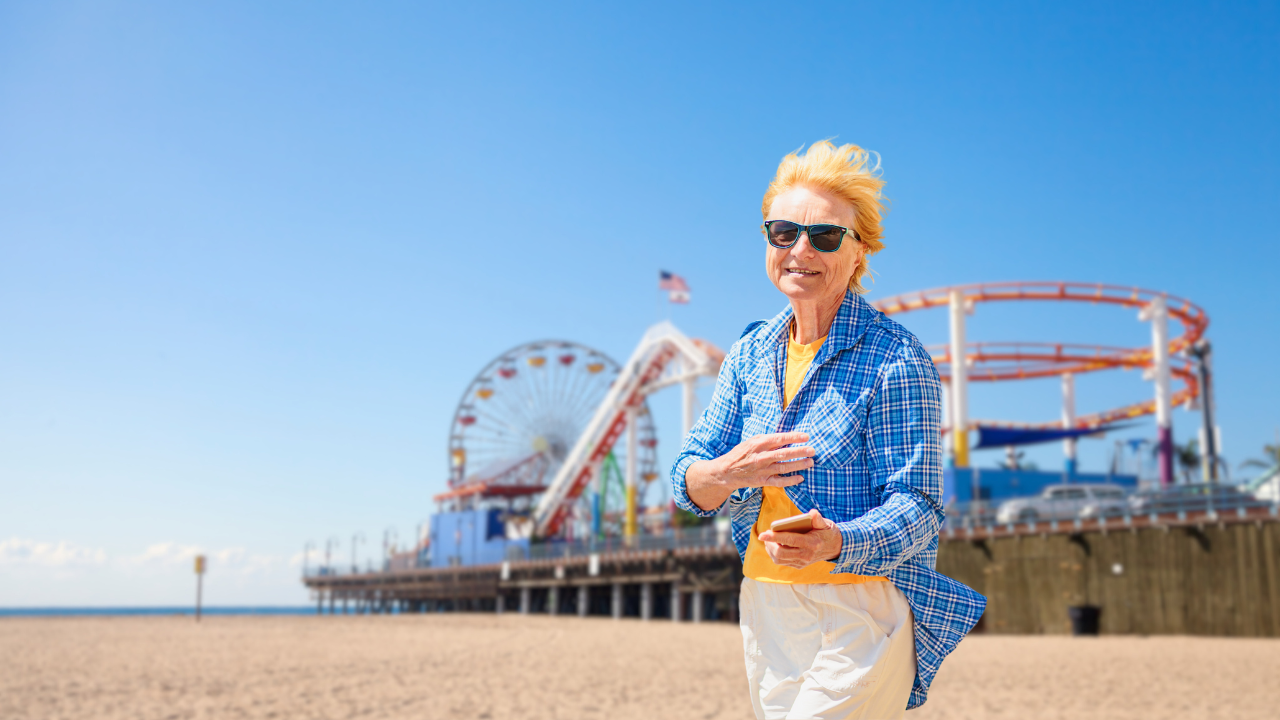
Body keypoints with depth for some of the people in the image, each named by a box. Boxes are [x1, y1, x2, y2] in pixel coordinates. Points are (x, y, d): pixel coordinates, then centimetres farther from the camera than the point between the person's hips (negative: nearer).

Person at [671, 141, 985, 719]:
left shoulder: (895, 359, -11)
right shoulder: (750, 353, 7)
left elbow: (917, 505, -14)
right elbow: (687, 481, 4)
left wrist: (835, 543, -33)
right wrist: (726, 473, -19)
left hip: (863, 610, -6)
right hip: (764, 604, 6)